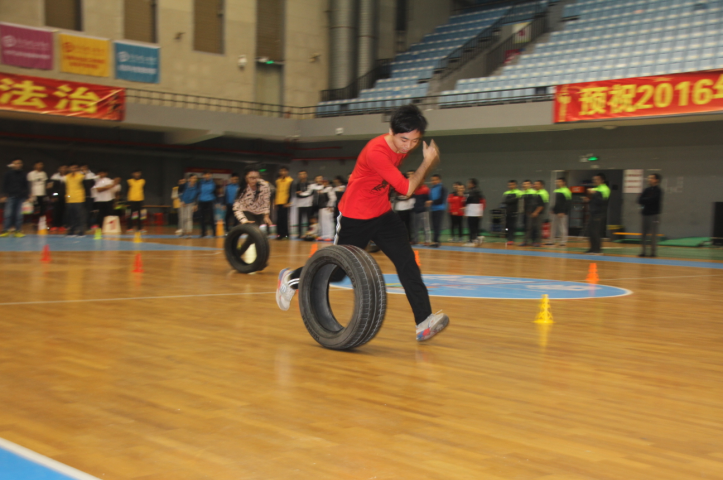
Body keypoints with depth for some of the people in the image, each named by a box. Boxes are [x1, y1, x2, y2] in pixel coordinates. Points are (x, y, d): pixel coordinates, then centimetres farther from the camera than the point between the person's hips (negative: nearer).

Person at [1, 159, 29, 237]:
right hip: (11, 196, -2)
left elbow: (25, 186, 13)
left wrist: (27, 196, 8)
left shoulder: (23, 174, 8)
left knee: (19, 215, 2)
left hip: (21, 197, 2)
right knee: (8, 214, -3)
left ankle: (18, 230, 7)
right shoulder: (9, 174, 1)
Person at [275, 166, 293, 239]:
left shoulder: (290, 181, -3)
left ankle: (285, 234, 3)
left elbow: (290, 192, -8)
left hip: (285, 203, -5)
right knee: (279, 219, 4)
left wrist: (288, 202, -14)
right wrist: (275, 201, 12)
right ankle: (279, 234, 8)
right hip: (278, 203, 5)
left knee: (284, 219, -3)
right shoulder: (278, 180, 14)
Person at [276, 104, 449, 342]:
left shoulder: (403, 145, -6)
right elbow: (406, 188, -31)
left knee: (406, 261, -11)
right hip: (355, 217, -6)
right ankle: (291, 278, 38)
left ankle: (424, 321, -15)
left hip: (383, 214, 6)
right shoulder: (375, 152, -32)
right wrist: (428, 162, -23)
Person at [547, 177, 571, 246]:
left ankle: (563, 241, 0)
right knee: (554, 227, 11)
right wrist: (553, 210, 15)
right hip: (556, 212, 9)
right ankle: (552, 241, 16)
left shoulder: (566, 191, -11)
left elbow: (567, 204, -15)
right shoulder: (556, 191, 15)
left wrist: (562, 212, -19)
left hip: (562, 213, -9)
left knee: (562, 227, -5)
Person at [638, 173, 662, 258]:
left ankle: (653, 251, -3)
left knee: (653, 234, -6)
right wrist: (647, 201, -11)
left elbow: (651, 200, -17)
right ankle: (644, 251, 10)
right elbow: (640, 200, 4)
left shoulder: (658, 191, -6)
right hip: (646, 214, 7)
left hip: (654, 215, -7)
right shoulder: (647, 190, 12)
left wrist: (644, 200, -3)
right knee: (644, 233, 6)